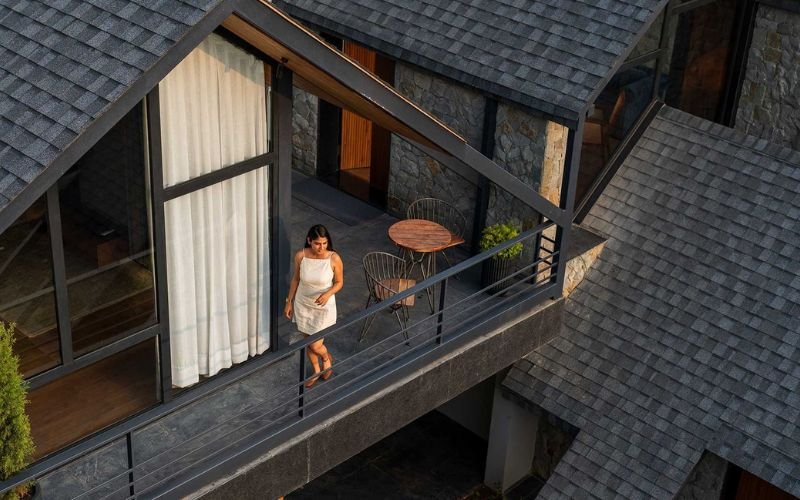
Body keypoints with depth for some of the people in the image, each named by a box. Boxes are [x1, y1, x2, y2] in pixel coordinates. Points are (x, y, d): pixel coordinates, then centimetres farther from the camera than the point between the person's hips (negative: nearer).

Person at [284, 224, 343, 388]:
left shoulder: (334, 258, -22)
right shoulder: (300, 256, -16)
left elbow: (339, 282, -8)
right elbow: (295, 279, 0)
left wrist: (328, 294, -27)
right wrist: (289, 302, 5)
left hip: (324, 307, -3)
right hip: (303, 305, 3)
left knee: (315, 345, 2)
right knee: (308, 342, 18)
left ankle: (327, 359, 38)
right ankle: (316, 371, 43)